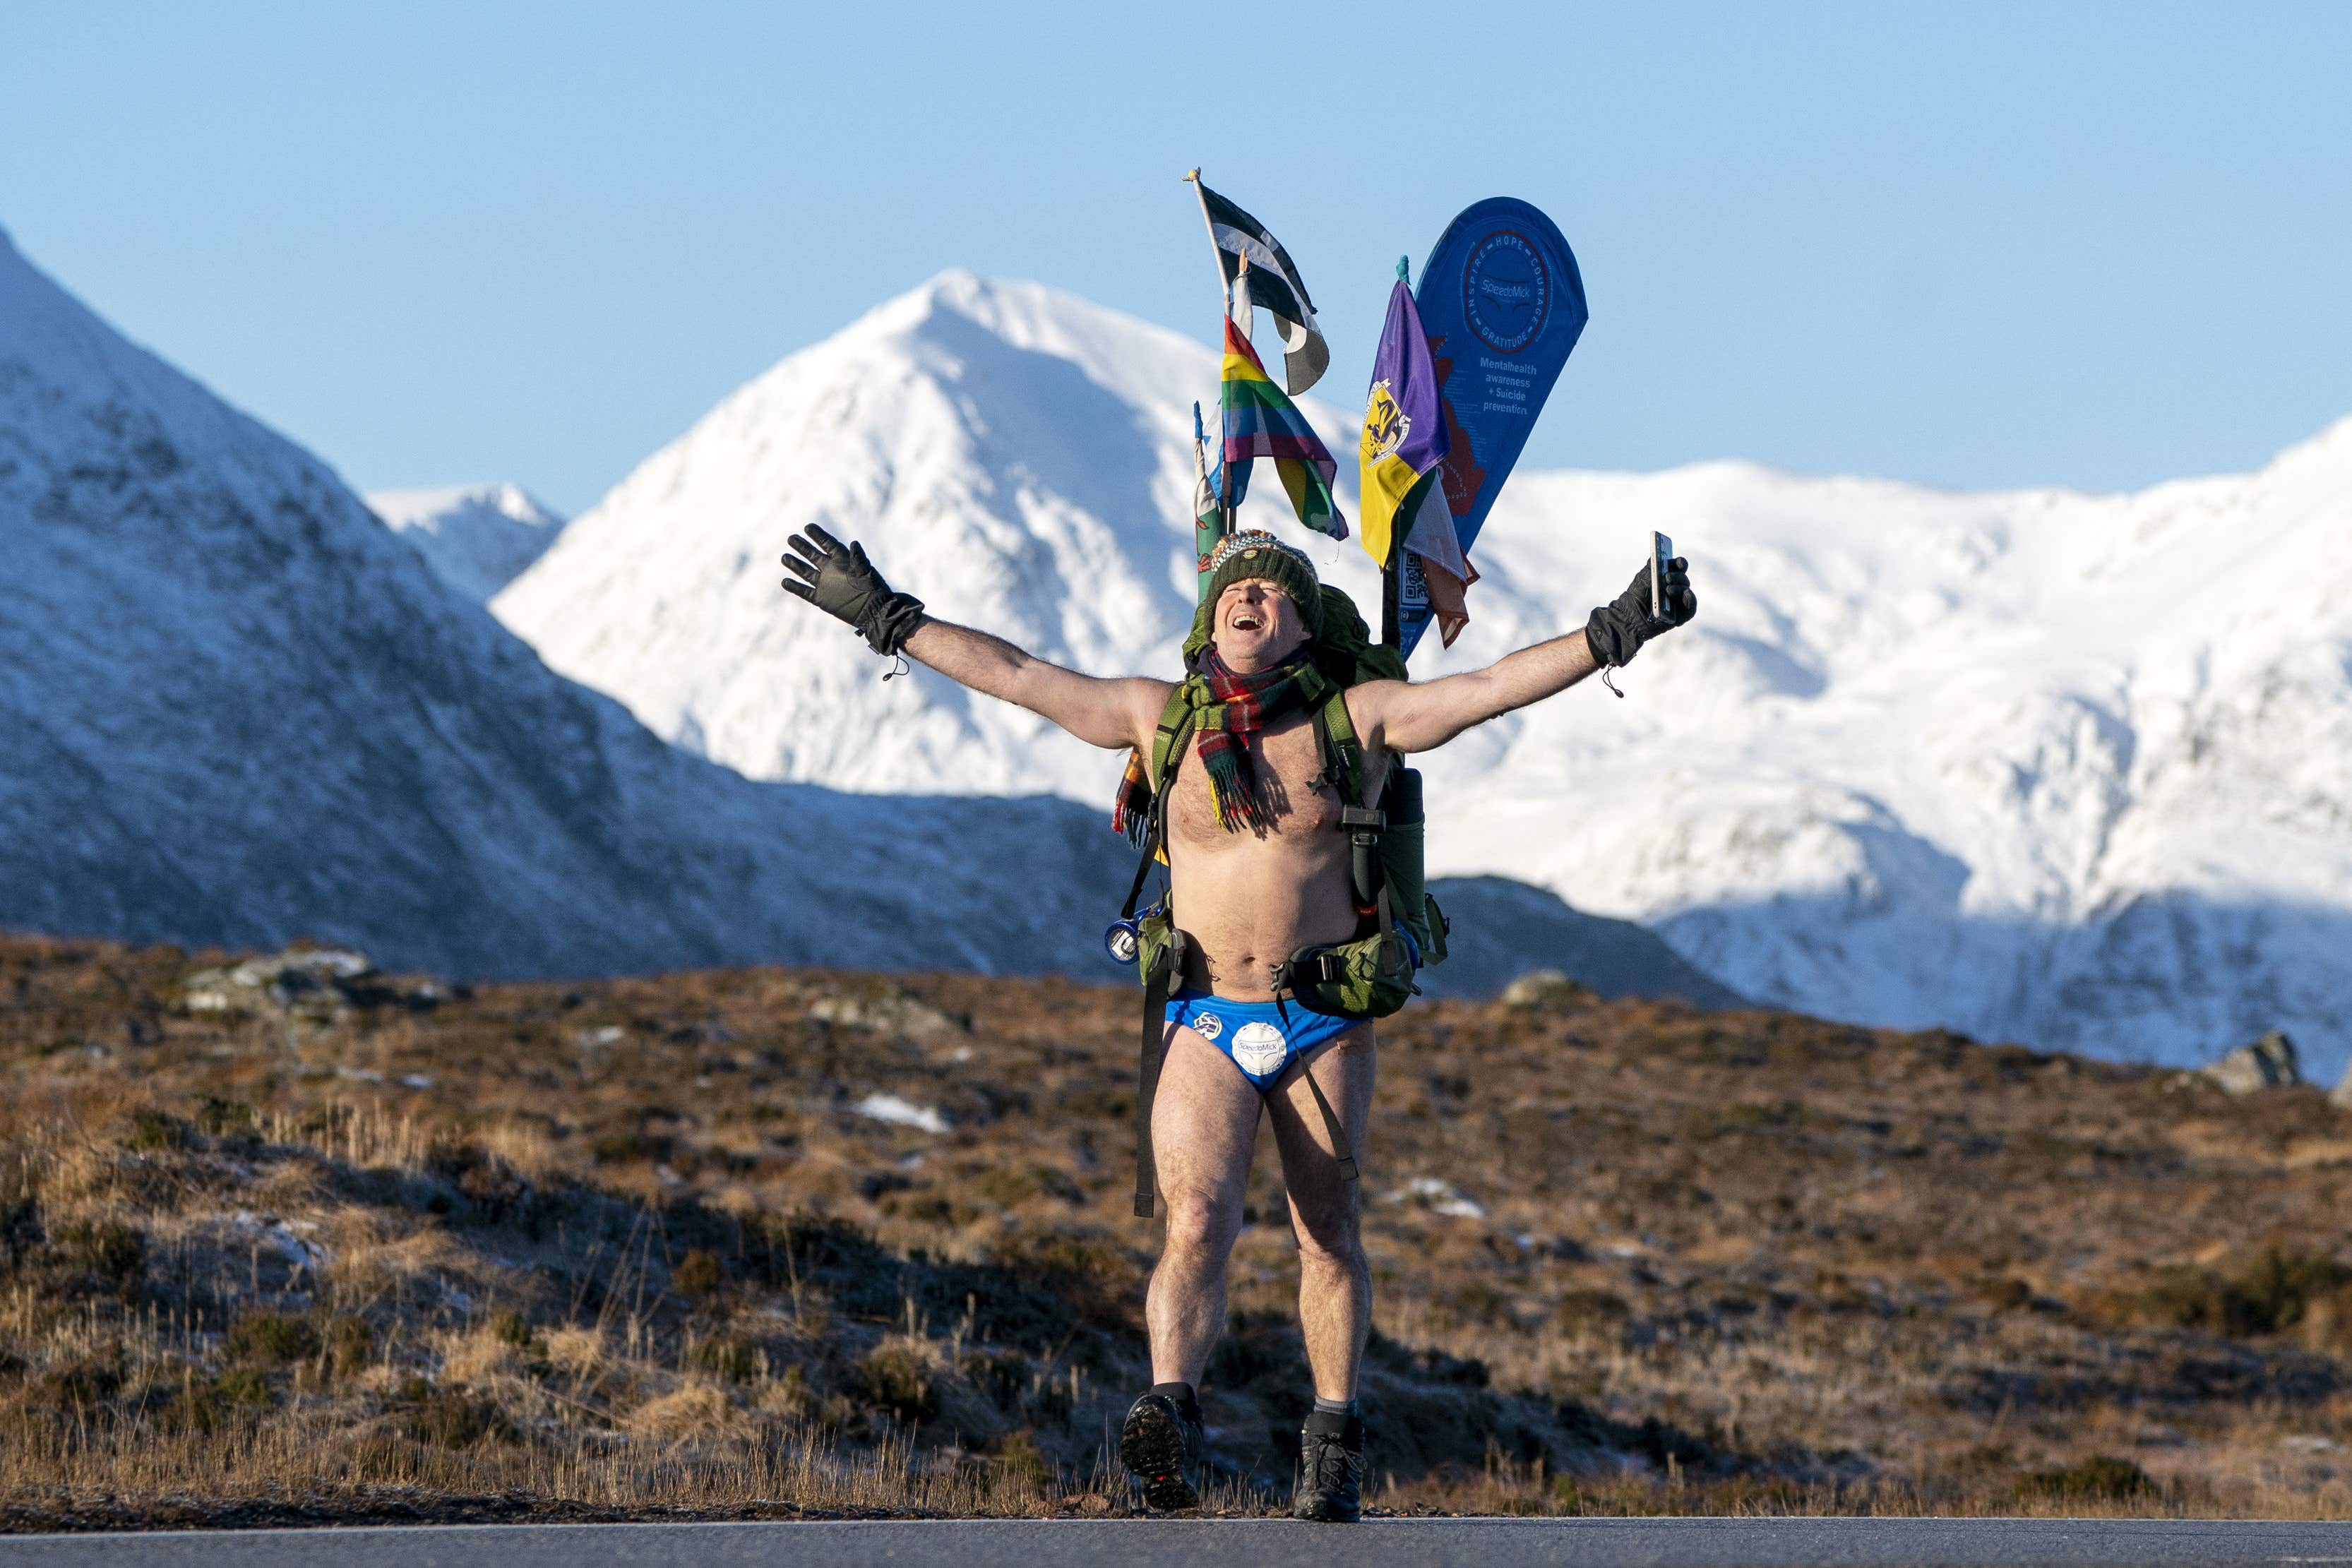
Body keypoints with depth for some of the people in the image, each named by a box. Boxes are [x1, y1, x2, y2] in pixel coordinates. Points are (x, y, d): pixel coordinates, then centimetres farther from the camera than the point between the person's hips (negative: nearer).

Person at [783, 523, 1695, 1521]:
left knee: (1327, 1236, 6)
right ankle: (1170, 1413, -32)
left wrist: (1613, 633, -17)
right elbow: (1011, 674, 8)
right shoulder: (1158, 717, 5)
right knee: (1196, 1225, -18)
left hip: (1325, 1026, 0)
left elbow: (1497, 686, -7)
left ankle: (1333, 1446, 15)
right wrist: (885, 617, 7)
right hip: (1207, 1025, 0)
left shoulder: (1357, 720, 0)